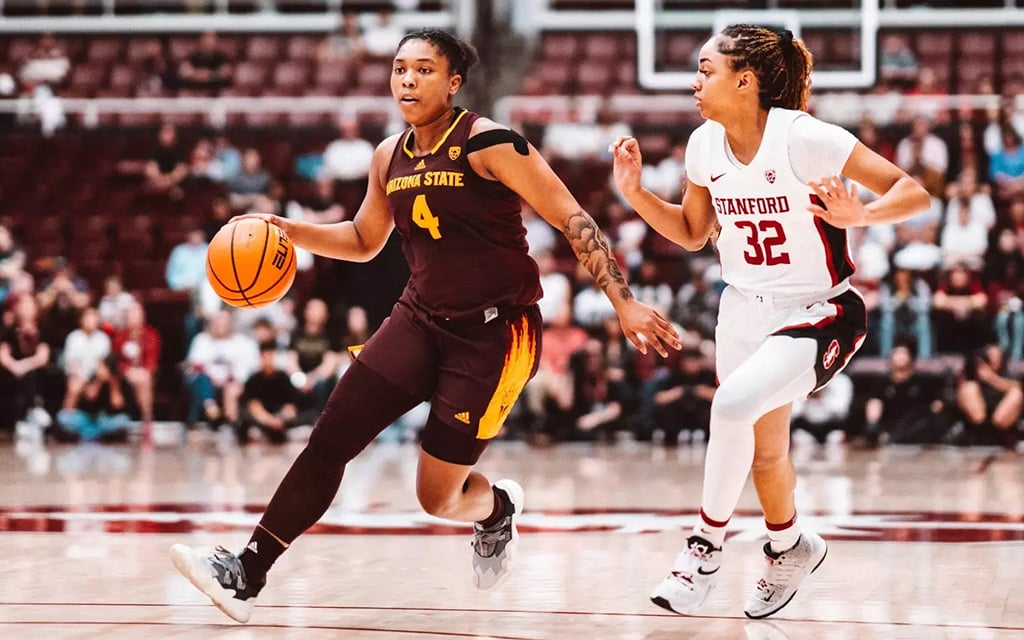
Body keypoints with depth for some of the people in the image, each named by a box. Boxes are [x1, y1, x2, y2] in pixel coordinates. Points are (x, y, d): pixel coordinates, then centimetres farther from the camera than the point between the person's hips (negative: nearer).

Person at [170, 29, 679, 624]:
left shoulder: (488, 143, -14)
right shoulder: (390, 157, 6)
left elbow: (575, 220, -13)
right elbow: (364, 240, 23)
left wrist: (624, 301, -20)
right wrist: (289, 230, 7)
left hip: (495, 334, -6)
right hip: (422, 321, 6)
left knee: (438, 496, -3)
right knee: (330, 438, -8)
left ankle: (500, 508, 34)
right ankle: (246, 574, -7)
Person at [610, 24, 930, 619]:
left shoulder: (805, 139, -21)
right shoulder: (706, 145, -3)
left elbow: (913, 192, -20)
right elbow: (693, 233, 13)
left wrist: (857, 214, -39)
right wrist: (634, 191, -1)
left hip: (818, 313, -6)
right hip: (744, 310, 6)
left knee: (735, 402, -30)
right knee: (765, 452, 16)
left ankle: (708, 545, -12)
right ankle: (791, 548, 45)